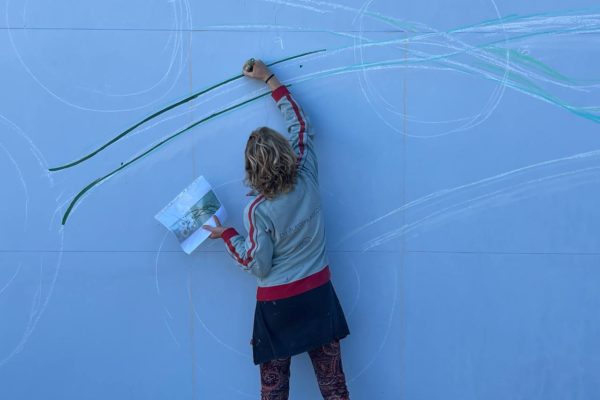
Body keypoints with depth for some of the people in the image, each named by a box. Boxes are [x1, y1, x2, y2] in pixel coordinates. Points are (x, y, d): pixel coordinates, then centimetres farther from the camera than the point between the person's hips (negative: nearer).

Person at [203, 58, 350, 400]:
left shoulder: (259, 211, -19)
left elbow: (257, 265, -10)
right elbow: (301, 124, 3)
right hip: (318, 295, 4)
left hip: (278, 304, -4)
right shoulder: (307, 180, -10)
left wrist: (227, 235, 2)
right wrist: (270, 79, 9)